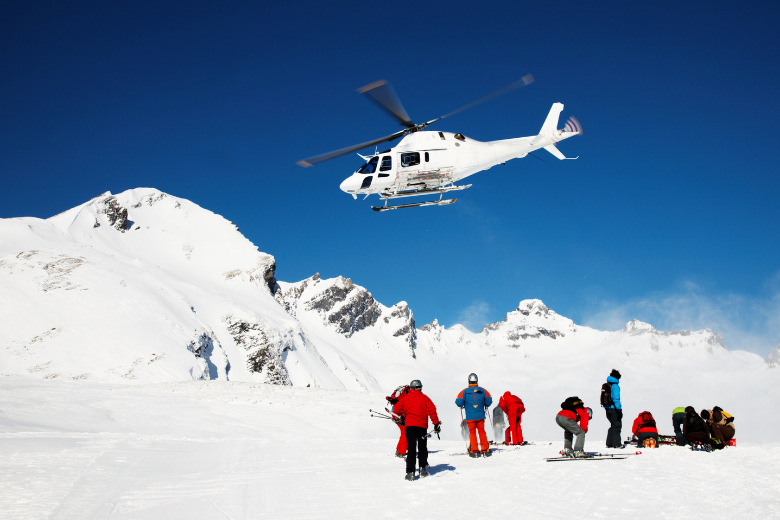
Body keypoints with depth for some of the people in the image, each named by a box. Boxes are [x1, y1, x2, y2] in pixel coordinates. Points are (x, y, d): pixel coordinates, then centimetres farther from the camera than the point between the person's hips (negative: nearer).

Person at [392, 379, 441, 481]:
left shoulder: (405, 398, 9)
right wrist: (436, 423, 4)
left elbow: (397, 409, 4)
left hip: (410, 425, 0)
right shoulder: (424, 398, 9)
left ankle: (410, 472, -13)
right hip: (422, 426, 1)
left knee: (411, 448, -4)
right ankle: (423, 469, 18)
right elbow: (432, 410, 1)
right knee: (422, 448, 17)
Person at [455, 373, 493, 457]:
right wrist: (485, 405, 20)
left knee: (472, 432, 7)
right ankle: (485, 450, 8)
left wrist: (462, 405, 11)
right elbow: (489, 400, -1)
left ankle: (474, 450, 2)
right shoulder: (482, 390, 1)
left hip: (470, 417, -1)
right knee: (482, 432, 10)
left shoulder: (465, 391, -5)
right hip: (480, 416, 2)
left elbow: (459, 402, -11)